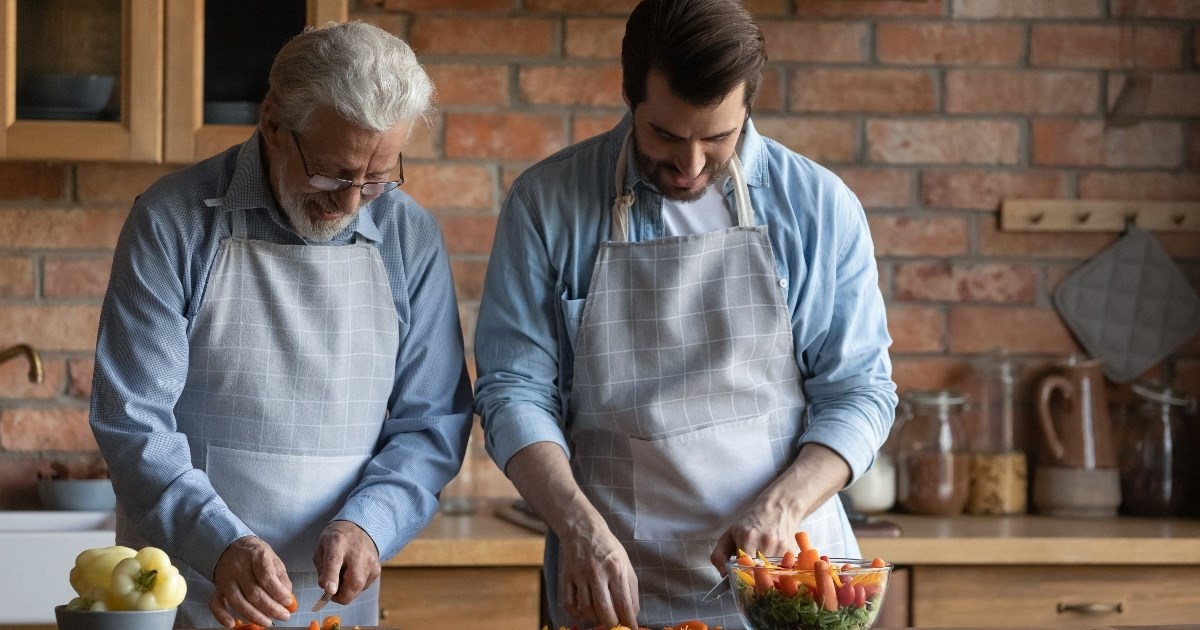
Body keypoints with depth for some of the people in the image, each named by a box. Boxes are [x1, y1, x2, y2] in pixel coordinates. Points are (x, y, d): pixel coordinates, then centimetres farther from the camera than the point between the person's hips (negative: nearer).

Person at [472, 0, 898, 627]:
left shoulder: (819, 205, -1)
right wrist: (580, 527, -18)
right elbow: (513, 389, -3)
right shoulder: (546, 201, -3)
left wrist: (779, 510, -16)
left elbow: (858, 391, 0)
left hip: (785, 578, 1)